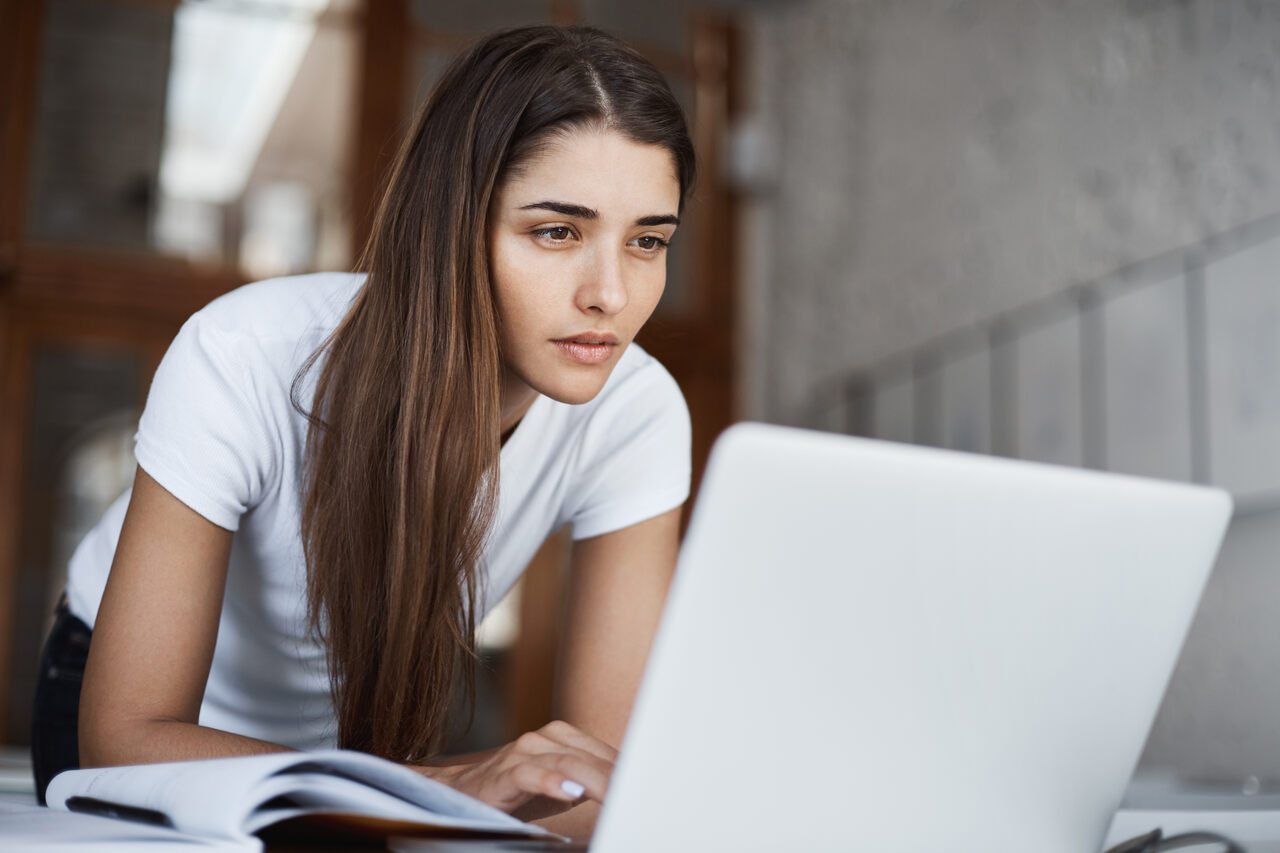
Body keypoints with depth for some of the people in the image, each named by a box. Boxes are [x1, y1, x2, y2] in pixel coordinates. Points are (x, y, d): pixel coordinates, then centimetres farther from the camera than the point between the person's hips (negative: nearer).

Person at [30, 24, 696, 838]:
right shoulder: (246, 362, -32)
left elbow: (610, 773, -23)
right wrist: (453, 786, -43)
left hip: (375, 738, 3)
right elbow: (127, 740, -31)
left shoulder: (632, 413, -24)